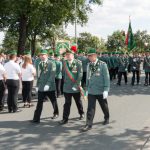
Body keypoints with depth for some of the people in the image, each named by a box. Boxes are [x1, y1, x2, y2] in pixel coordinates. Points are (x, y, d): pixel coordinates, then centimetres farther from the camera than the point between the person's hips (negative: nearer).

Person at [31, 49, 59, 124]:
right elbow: (38, 75, 12)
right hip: (41, 87, 3)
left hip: (50, 87, -2)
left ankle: (56, 113, 38)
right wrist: (37, 85, 7)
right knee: (39, 103, -1)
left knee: (53, 101, 15)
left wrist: (48, 84, -23)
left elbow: (52, 75, -14)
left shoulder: (52, 63, -6)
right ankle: (36, 119, 1)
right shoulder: (39, 64, 8)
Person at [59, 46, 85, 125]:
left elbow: (80, 74, -13)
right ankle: (65, 118, 8)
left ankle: (81, 113, 39)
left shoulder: (78, 63, -9)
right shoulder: (64, 63, 3)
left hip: (75, 87, -2)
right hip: (66, 87, 2)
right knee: (67, 103, 3)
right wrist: (65, 81, 9)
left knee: (78, 101, 16)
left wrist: (76, 84, -17)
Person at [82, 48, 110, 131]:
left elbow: (106, 78, -11)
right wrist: (87, 88, 14)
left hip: (101, 91, -3)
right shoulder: (88, 65, 4)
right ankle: (89, 124, 3)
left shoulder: (103, 65, -11)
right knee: (90, 108, -2)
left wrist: (106, 90, -16)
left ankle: (106, 118, 40)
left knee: (104, 106, 16)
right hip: (91, 91, 3)